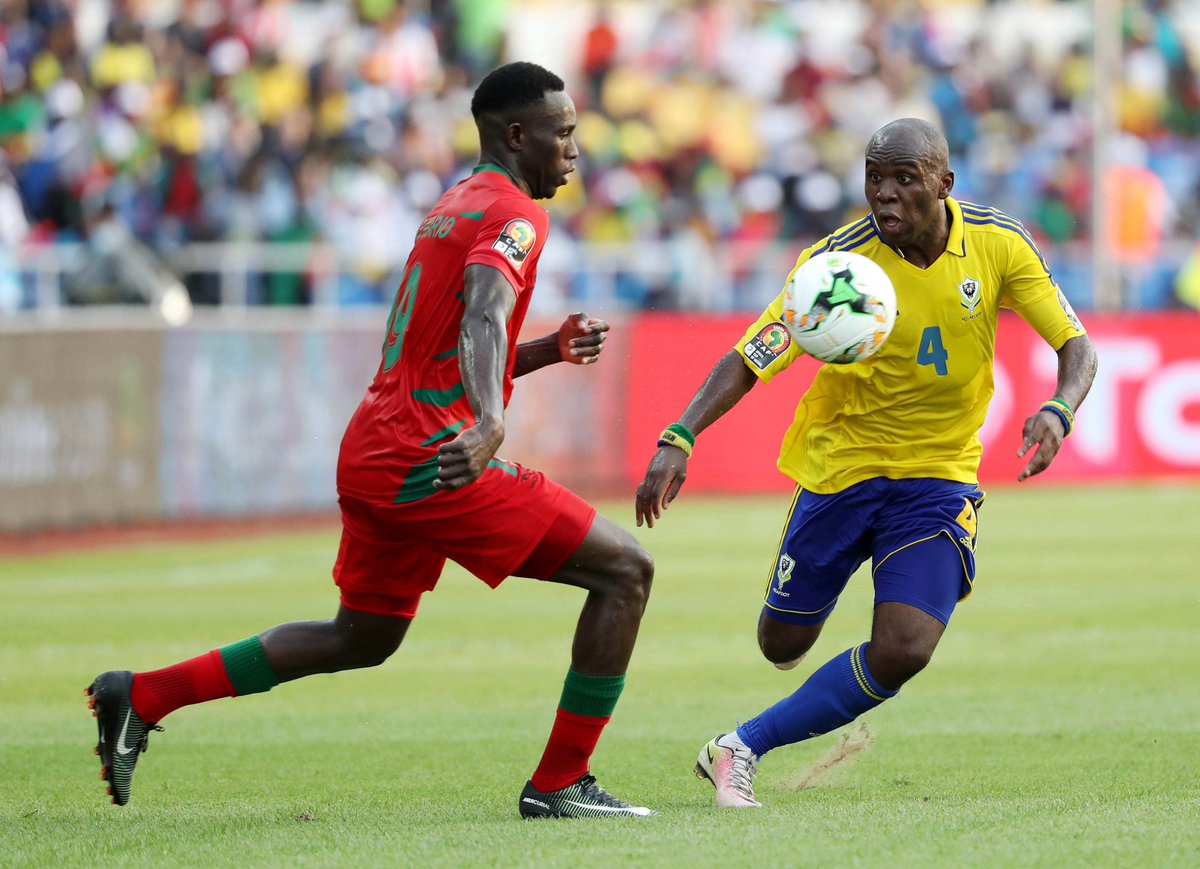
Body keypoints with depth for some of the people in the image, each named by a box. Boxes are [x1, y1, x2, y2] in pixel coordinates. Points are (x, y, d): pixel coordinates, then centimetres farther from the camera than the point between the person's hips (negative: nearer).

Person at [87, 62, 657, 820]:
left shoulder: (454, 209, 22)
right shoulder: (515, 215, -8)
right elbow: (482, 320, -29)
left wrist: (550, 351, 17)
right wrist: (490, 425, -45)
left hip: (370, 458, 10)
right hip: (428, 463, -10)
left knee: (362, 638, 26)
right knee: (625, 570, -5)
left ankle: (142, 697, 23)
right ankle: (560, 784, -5)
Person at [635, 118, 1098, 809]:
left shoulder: (997, 245, -11)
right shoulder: (839, 260, -17)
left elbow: (1076, 345, -6)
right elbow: (748, 361, -19)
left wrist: (1058, 411, -28)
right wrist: (678, 440, -34)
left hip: (939, 476, 1)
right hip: (840, 464, -1)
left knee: (903, 652, -17)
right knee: (784, 646, 7)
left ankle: (742, 748, -2)